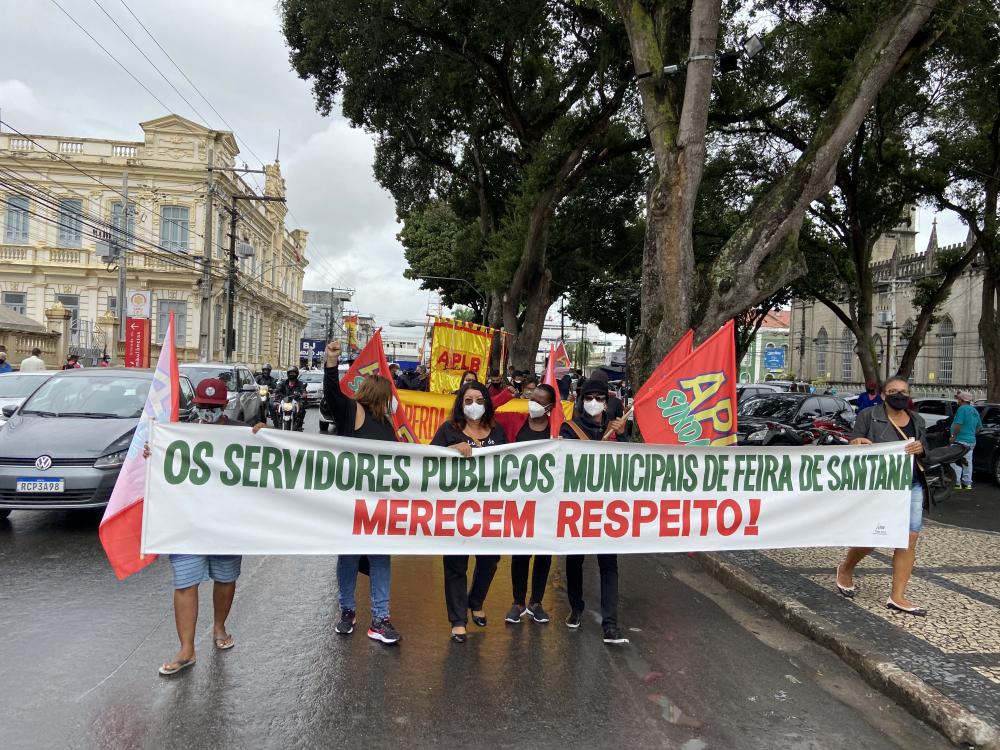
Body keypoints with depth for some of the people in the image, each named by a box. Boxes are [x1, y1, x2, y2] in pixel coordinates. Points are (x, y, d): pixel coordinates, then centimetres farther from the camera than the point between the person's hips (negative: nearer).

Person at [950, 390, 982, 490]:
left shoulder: (962, 409, -15)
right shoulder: (974, 410, 14)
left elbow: (958, 425, -24)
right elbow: (979, 427, 21)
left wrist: (953, 436, -15)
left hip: (960, 440, -9)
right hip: (971, 440, 9)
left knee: (956, 463, -5)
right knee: (967, 463, 13)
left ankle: (956, 483, -7)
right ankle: (967, 483, 18)